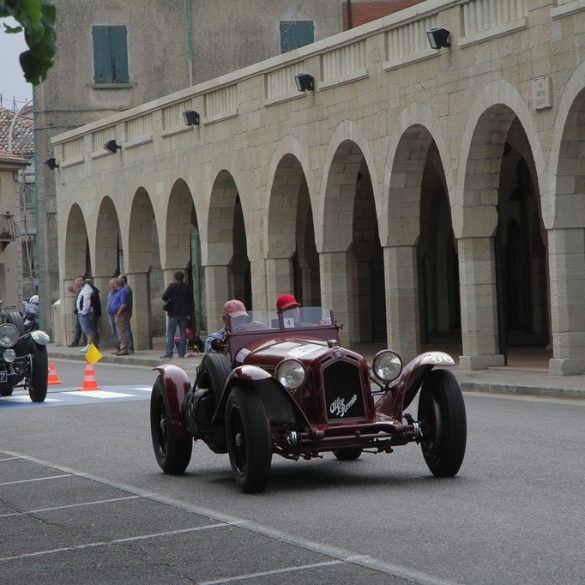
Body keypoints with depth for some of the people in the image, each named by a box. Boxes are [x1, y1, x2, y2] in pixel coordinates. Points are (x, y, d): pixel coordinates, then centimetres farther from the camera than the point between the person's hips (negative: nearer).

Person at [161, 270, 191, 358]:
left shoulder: (172, 285, -7)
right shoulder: (186, 287, 5)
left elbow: (164, 297, -9)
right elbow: (190, 300, 11)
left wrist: (169, 301, 9)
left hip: (173, 313, -4)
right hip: (184, 313, 4)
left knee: (170, 334, -1)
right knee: (183, 334, 7)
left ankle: (169, 353, -7)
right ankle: (181, 353, 5)